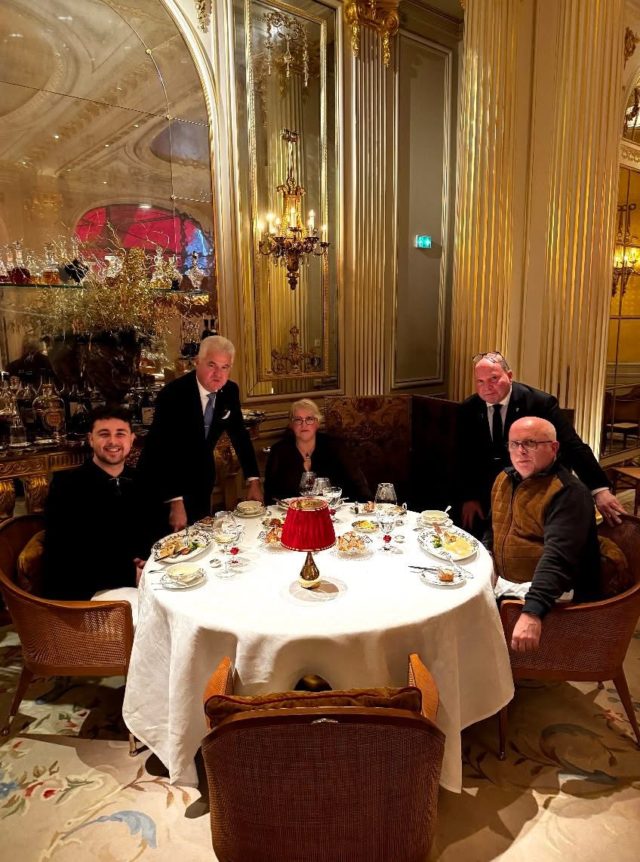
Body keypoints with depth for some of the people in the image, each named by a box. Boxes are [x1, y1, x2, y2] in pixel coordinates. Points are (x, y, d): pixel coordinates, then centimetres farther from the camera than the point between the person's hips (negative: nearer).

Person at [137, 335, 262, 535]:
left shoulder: (230, 391, -7)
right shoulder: (173, 393, -25)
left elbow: (239, 435, 2)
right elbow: (163, 450, -29)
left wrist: (253, 480, -3)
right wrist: (176, 502, -32)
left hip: (201, 481, 6)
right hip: (164, 481, -5)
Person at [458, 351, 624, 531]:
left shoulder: (540, 403, -13)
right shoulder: (467, 409, -3)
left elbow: (573, 447, -18)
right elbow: (463, 458, 3)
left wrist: (600, 490, -29)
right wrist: (468, 497, -9)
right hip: (484, 498, 3)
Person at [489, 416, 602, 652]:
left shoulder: (568, 492, -17)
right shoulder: (504, 479, 10)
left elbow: (558, 558, -30)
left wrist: (532, 613, -42)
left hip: (547, 591, -8)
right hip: (502, 583, 8)